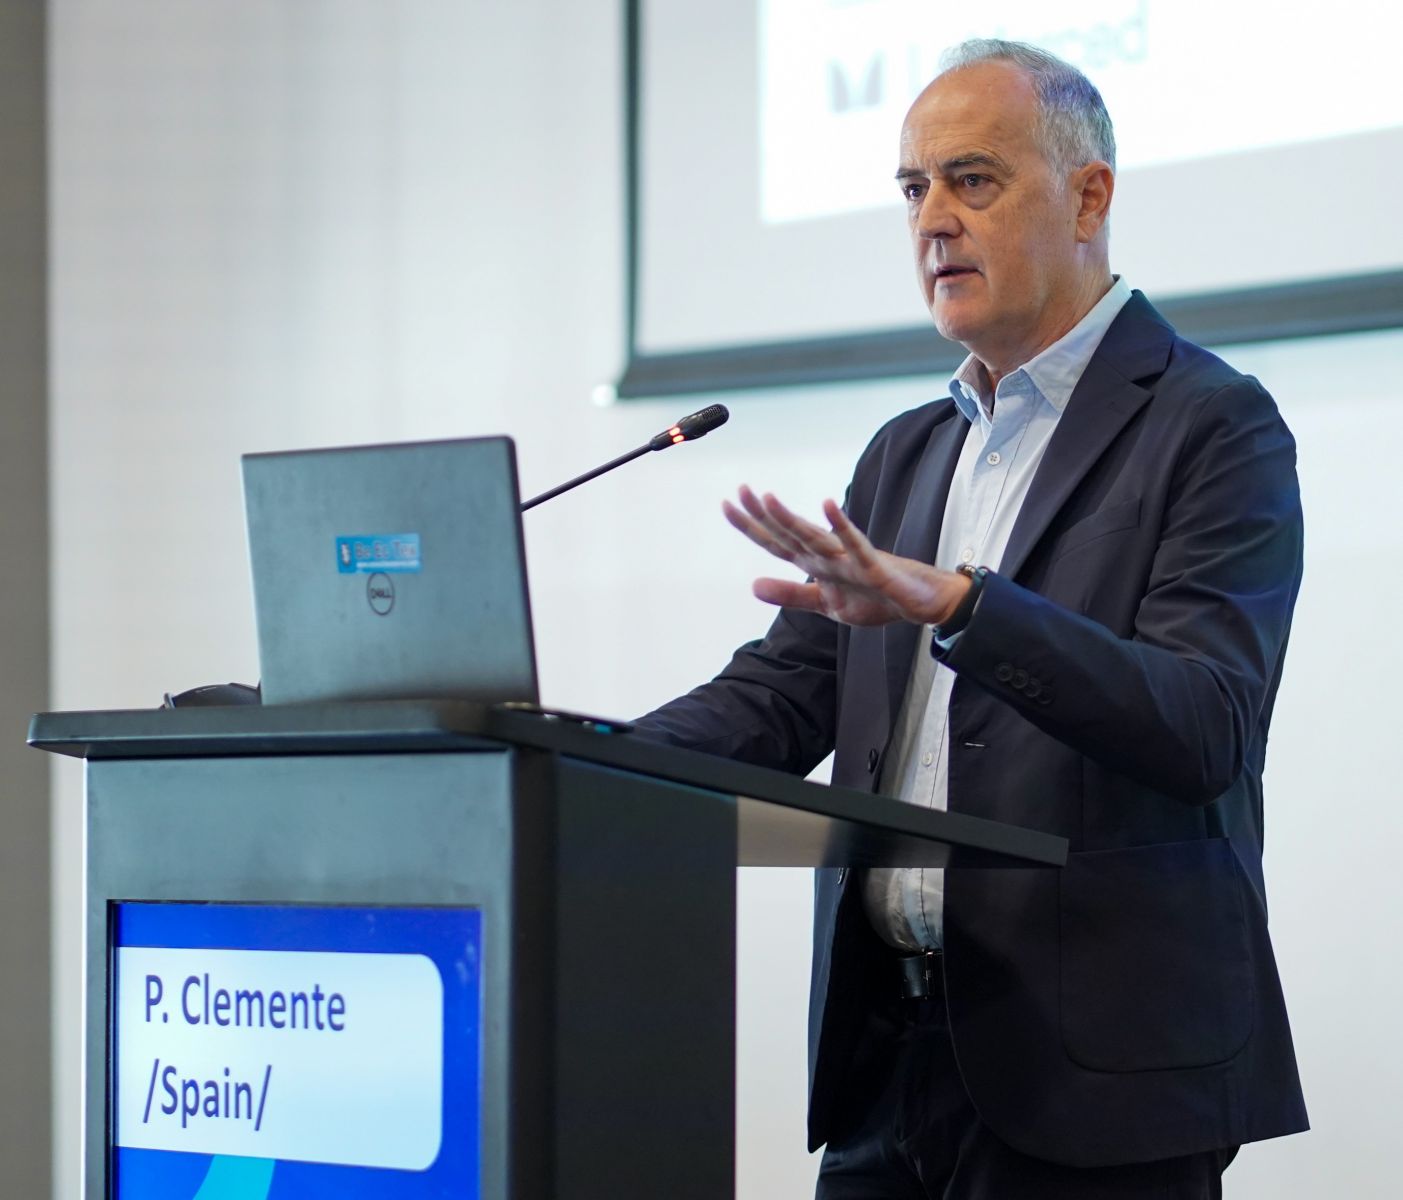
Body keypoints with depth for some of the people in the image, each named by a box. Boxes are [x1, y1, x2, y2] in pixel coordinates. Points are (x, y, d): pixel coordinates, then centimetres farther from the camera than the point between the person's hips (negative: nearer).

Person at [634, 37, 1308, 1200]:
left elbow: (1206, 729, -18)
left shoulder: (1214, 427, -6)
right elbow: (784, 692, 11)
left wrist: (958, 606, -30)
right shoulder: (906, 455, 17)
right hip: (887, 1049, 7)